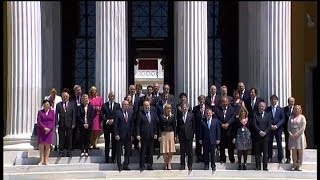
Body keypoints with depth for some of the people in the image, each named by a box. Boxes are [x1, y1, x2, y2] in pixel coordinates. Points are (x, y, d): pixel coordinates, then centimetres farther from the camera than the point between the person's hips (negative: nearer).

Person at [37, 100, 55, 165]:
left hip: (49, 131, 1)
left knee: (47, 145, 0)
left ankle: (46, 160, 1)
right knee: (41, 145, -5)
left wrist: (49, 129, -12)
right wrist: (44, 128, -14)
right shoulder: (40, 112, 6)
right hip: (41, 131, -1)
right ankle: (42, 160, -2)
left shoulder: (52, 112, 9)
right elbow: (39, 121, -2)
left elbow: (53, 121, 2)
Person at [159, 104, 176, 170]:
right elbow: (160, 127, 2)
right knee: (164, 151, 0)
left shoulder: (172, 116, 6)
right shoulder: (161, 117, 2)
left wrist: (174, 135, 0)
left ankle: (169, 164, 10)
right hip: (163, 134, -1)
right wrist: (159, 136, -5)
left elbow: (174, 126, 6)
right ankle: (165, 164, 10)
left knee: (170, 150, 1)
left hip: (171, 133, 1)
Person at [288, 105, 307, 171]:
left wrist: (296, 134, -13)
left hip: (299, 136, -3)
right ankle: (294, 165, 8)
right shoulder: (291, 117, 11)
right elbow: (288, 127, 11)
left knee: (300, 152, 0)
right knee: (293, 151, 2)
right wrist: (290, 134, -5)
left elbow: (303, 128, -7)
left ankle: (299, 165, 8)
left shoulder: (302, 117, 1)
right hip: (292, 137, 3)